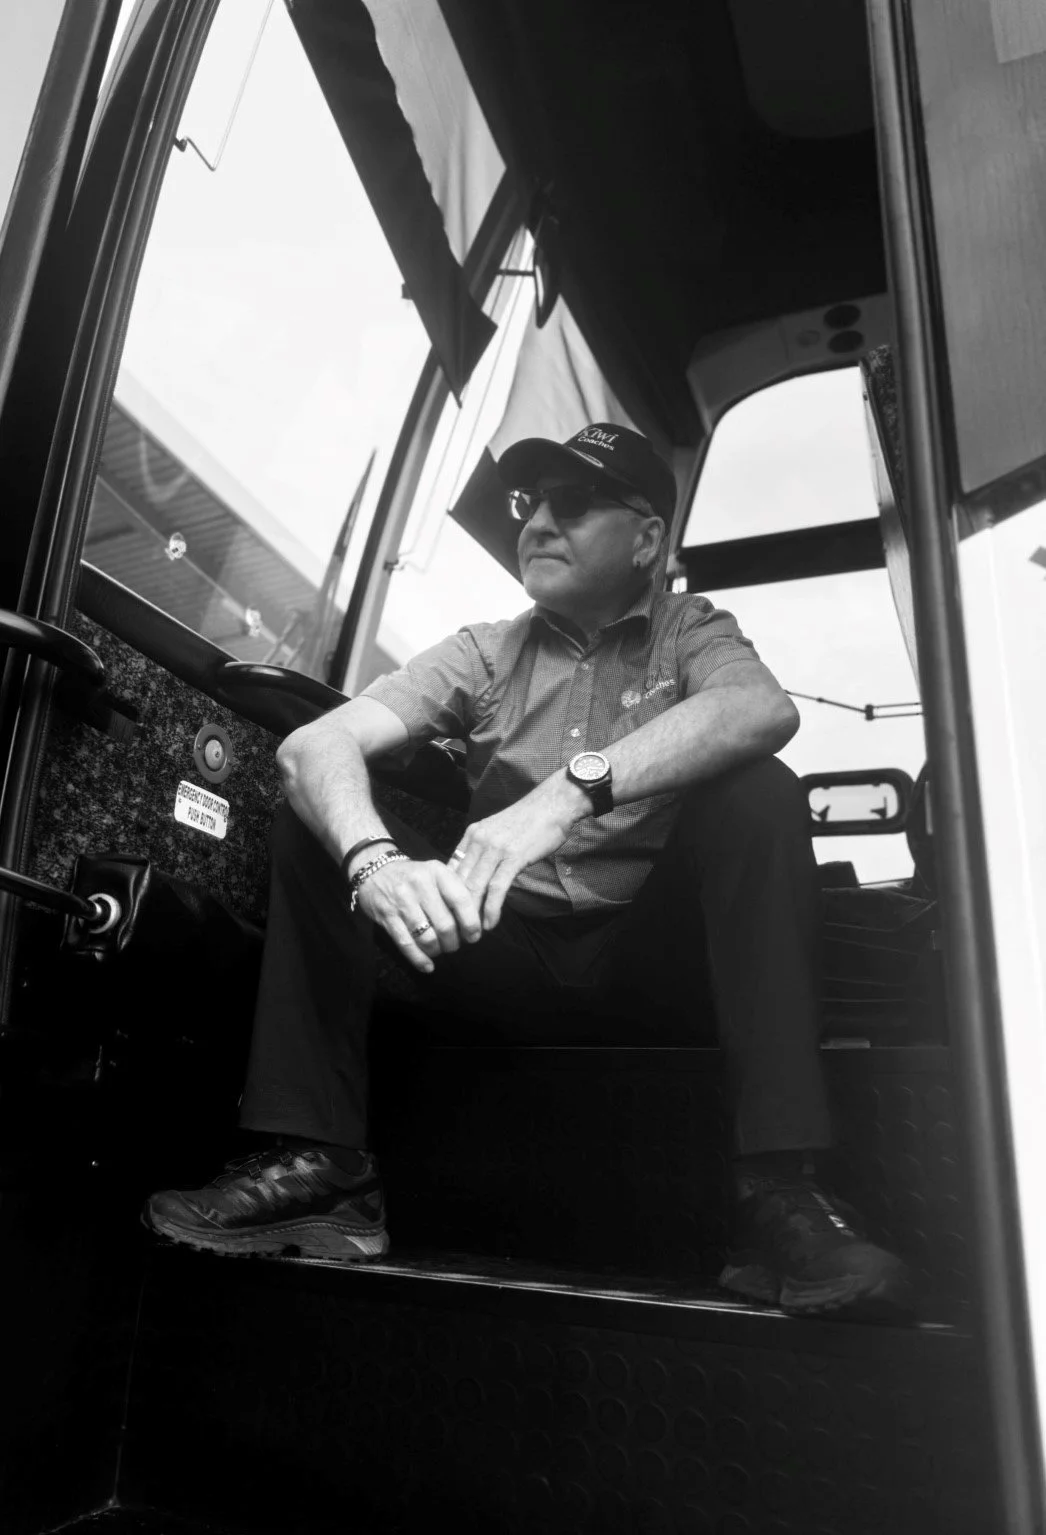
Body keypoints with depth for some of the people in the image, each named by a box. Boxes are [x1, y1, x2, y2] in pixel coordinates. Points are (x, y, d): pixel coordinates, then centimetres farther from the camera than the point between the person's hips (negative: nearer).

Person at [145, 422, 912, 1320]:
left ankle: (778, 1188, -27)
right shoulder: (485, 654, 8)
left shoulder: (690, 632, 5)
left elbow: (767, 710, -22)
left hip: (646, 957, -1)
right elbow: (313, 745, -8)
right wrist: (374, 862, -31)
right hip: (504, 960, 2)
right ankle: (316, 1155, -13)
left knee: (757, 795, -24)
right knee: (319, 815, -9)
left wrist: (572, 789, -37)